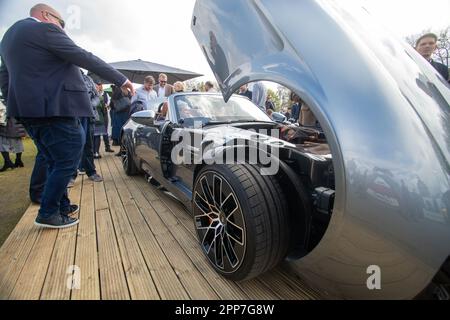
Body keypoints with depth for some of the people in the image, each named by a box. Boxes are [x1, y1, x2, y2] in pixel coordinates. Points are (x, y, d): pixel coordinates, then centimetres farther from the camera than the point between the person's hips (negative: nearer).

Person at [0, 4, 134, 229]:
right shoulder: (45, 30, -5)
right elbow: (85, 58, -11)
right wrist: (121, 80, -8)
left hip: (28, 111, 10)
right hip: (55, 109, -9)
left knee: (56, 163, 17)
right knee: (67, 162, -1)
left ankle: (62, 206, 27)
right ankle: (48, 214, 7)